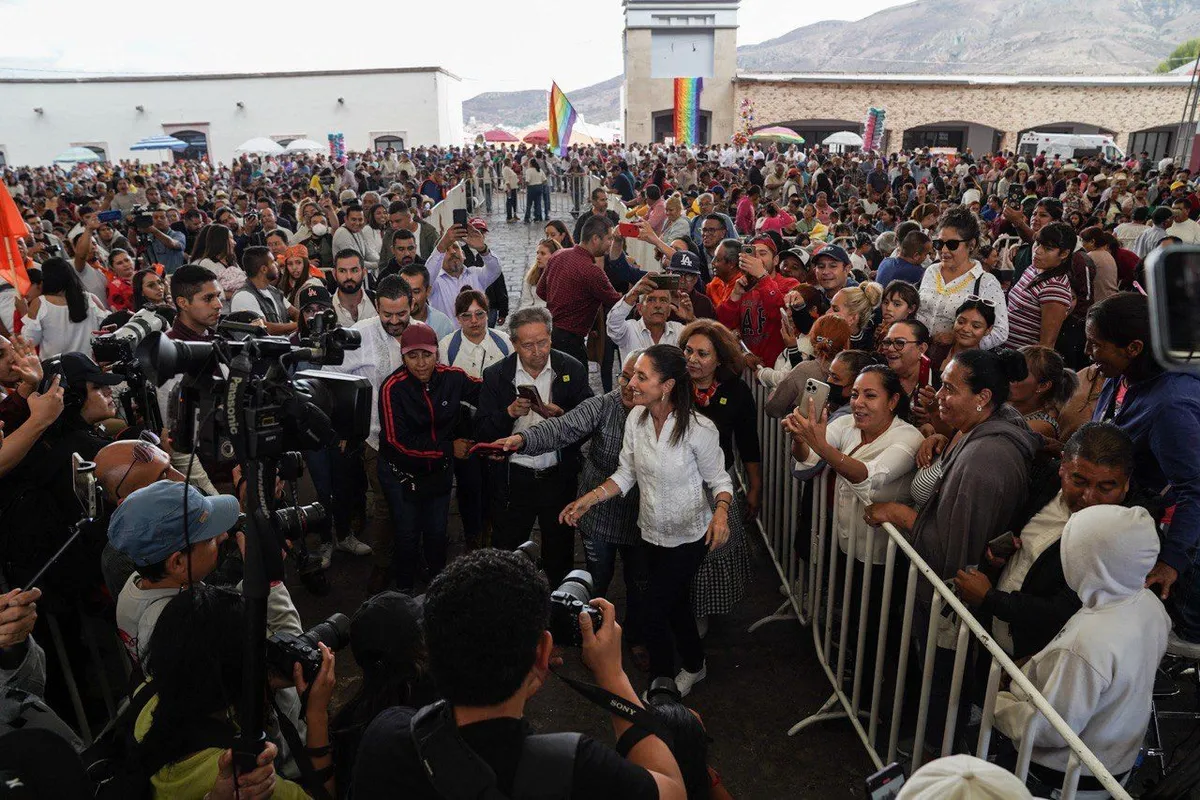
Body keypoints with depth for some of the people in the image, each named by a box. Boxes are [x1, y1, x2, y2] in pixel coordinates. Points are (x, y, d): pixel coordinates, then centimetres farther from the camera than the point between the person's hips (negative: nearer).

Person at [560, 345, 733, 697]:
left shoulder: (698, 429, -24)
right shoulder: (636, 418, -10)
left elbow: (718, 479, -13)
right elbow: (627, 473, -2)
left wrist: (721, 511, -33)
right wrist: (588, 499, -12)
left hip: (688, 536, -6)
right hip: (653, 532, 6)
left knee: (654, 609, -4)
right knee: (675, 602, 23)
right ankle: (694, 667, 49)